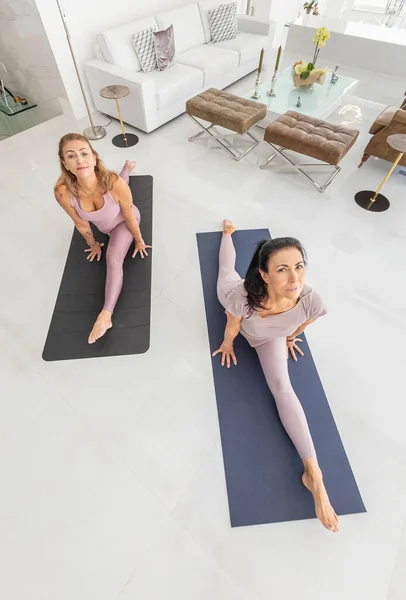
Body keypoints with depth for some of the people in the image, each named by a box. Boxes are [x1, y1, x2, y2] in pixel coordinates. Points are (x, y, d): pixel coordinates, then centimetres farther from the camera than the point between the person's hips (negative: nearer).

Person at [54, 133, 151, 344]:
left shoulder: (114, 183, -43)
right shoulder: (63, 192, -35)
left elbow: (129, 218, -25)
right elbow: (81, 224, -17)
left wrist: (139, 241, -11)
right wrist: (93, 245, 0)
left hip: (123, 222, -4)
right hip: (103, 225, 4)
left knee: (113, 260, -26)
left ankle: (106, 314, -22)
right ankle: (127, 167, 67)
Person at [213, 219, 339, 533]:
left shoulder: (311, 300, -45)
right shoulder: (241, 296, -49)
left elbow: (302, 324, -18)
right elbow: (233, 327, -25)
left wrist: (289, 338, 2)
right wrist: (228, 345, -5)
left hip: (269, 337, 1)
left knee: (283, 389, -7)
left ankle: (313, 474, 7)